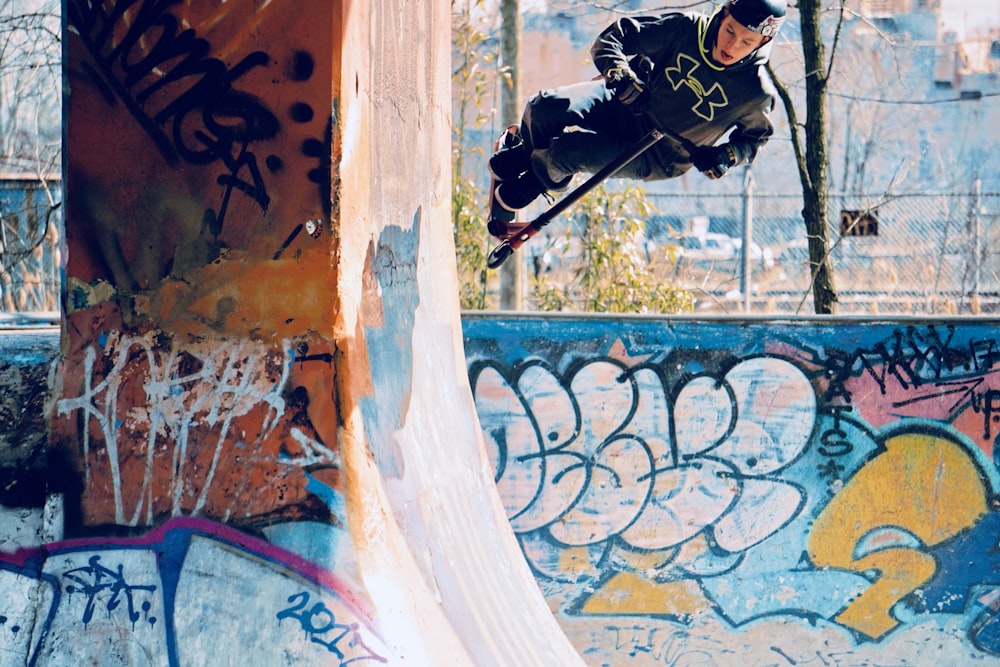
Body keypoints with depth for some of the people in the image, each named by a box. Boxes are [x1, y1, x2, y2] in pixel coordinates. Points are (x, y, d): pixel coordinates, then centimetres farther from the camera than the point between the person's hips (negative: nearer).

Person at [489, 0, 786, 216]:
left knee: (566, 152, -27)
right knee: (547, 107, -23)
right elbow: (613, 37, -8)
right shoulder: (687, 28, -16)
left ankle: (536, 180, 10)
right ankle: (524, 150, 14)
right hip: (623, 108, 2)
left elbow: (755, 135, 3)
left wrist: (726, 156, -18)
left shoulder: (756, 93, -19)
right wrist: (619, 72, -29)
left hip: (655, 159, -2)